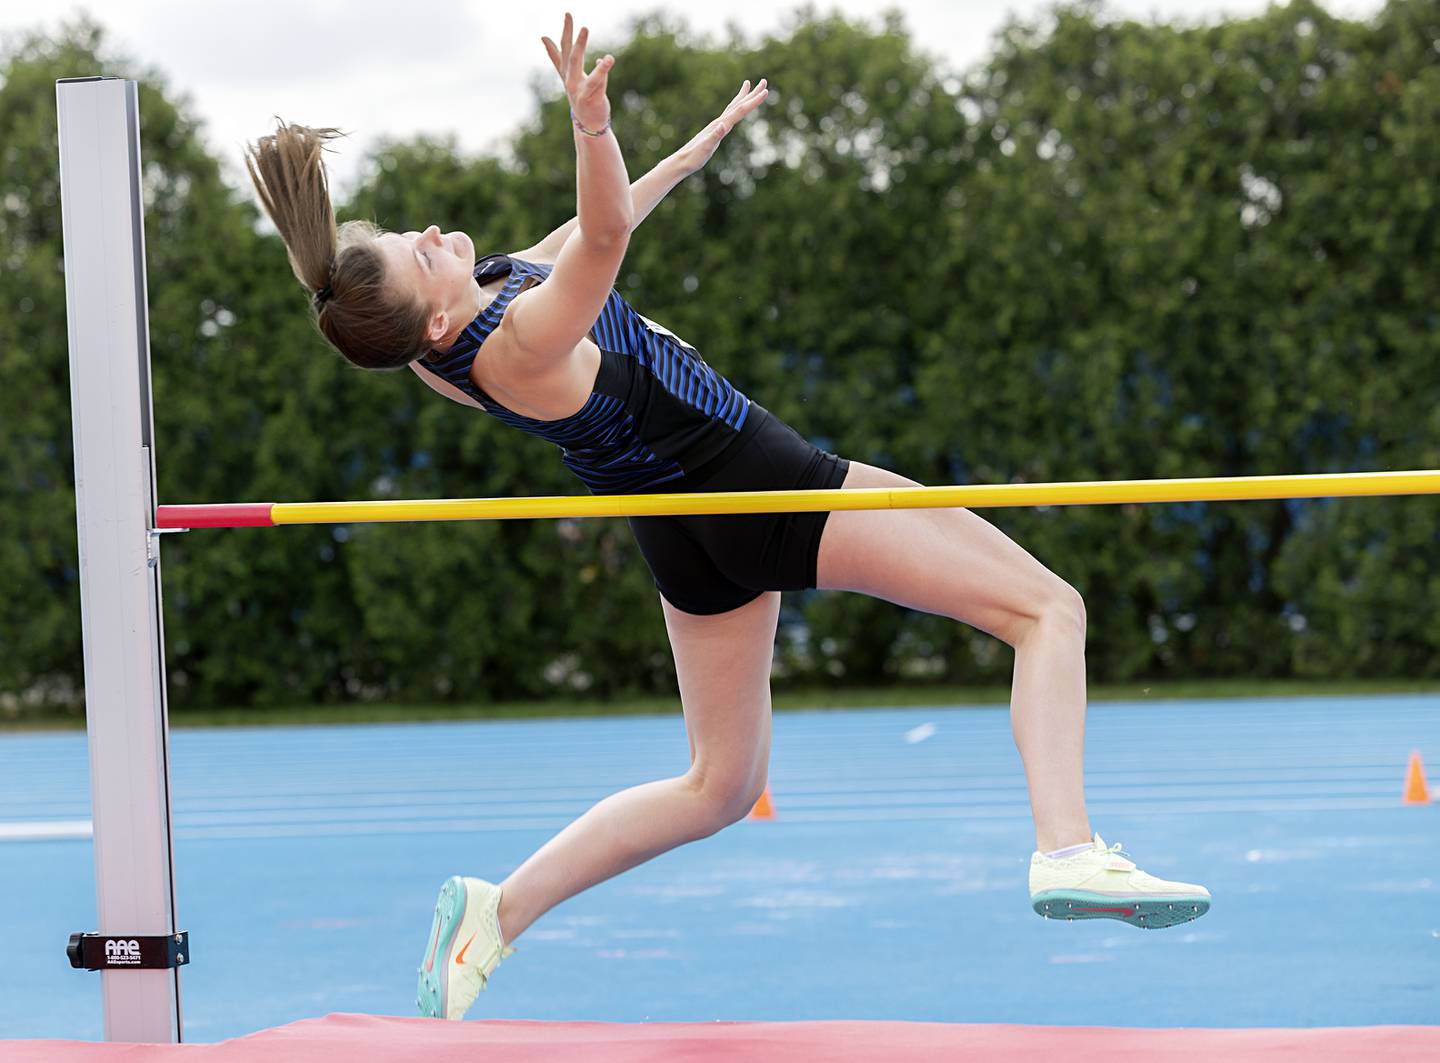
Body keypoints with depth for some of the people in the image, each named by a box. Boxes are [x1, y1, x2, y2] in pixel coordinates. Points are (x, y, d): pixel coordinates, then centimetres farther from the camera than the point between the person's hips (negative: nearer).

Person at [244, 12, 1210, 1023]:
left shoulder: (440, 329, -1)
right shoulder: (519, 342, -27)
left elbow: (594, 229, 14)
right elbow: (604, 233, -46)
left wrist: (704, 141, 24)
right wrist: (592, 129, -64)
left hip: (689, 535, 9)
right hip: (767, 493, -9)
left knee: (718, 785, 23)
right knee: (1050, 609, -3)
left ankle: (496, 909, 16)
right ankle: (1069, 853, -18)